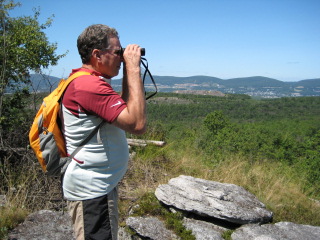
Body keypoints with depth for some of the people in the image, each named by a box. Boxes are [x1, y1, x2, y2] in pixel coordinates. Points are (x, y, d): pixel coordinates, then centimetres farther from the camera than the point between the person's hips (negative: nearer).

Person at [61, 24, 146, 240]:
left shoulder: (86, 81, 10)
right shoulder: (90, 85, -24)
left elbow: (124, 112, 15)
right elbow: (137, 124, -30)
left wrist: (128, 72, 5)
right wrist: (133, 68, -23)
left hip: (96, 185, 11)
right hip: (91, 190, -11)